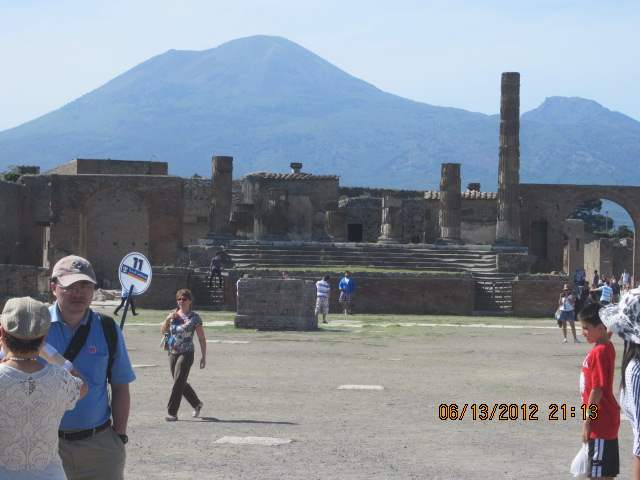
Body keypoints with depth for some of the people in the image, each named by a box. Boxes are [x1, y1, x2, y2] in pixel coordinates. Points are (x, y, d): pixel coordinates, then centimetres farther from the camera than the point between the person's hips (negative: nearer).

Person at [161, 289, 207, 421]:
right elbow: (163, 331, 11)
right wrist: (167, 319, -7)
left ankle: (172, 413, -11)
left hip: (186, 354, -6)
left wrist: (203, 356, -8)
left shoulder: (194, 317, -6)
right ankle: (197, 404, 35)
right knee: (181, 383, 14)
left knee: (178, 382, -13)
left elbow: (202, 339, -4)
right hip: (172, 353, 6)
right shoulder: (173, 314, 8)